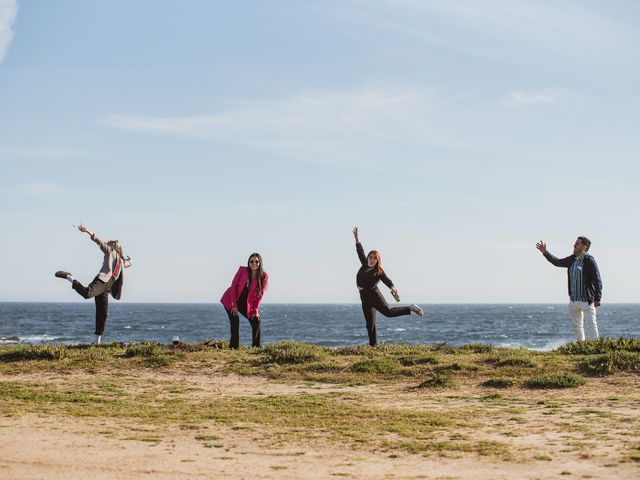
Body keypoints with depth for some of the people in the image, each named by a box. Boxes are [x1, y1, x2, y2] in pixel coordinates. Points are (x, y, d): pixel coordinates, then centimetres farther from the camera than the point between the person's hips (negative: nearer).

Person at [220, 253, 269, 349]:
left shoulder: (264, 276, -9)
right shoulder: (242, 270, -13)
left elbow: (259, 295, -5)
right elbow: (233, 286, -12)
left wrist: (255, 310, -12)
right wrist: (234, 305, -17)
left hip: (245, 303, 3)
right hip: (231, 300, -3)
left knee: (256, 320, -7)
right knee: (235, 319, -19)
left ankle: (256, 346, 5)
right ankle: (234, 346, -14)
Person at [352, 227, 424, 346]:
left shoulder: (379, 271, -1)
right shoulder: (365, 265, 12)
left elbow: (387, 281, -15)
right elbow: (360, 252, 22)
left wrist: (393, 289, -34)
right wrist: (356, 238, 22)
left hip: (373, 293, -5)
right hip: (365, 298, 5)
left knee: (388, 311, -22)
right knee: (370, 324, 2)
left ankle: (410, 308, -10)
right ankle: (373, 345, 3)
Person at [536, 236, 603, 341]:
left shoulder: (589, 260, -11)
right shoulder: (572, 259, 10)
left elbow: (597, 280, -14)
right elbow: (557, 262, 26)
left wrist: (597, 299, -19)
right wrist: (545, 252, 18)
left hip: (587, 300, -8)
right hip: (573, 300, 8)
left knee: (591, 325, -9)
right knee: (577, 326, 13)